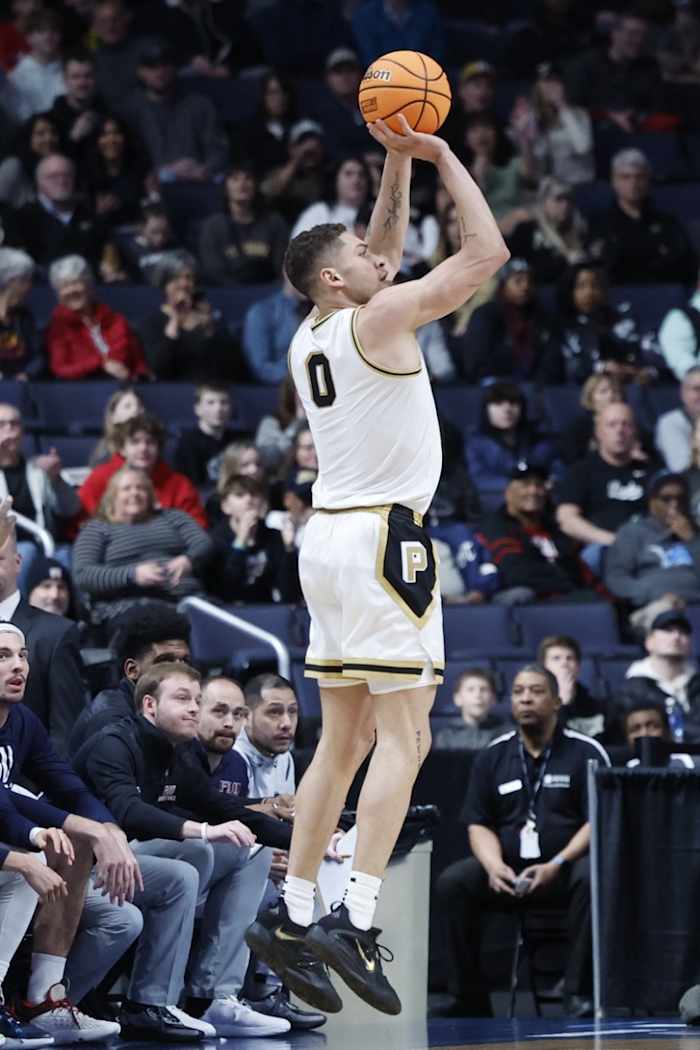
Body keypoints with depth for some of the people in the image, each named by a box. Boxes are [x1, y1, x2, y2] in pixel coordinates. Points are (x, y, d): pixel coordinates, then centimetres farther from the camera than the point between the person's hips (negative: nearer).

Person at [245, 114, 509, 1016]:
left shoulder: (307, 338, 14)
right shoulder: (380, 319, -9)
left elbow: (385, 247, 28)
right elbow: (486, 251, -8)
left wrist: (397, 160, 22)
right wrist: (441, 156, 1)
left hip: (329, 537, 9)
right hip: (382, 537, -9)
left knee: (345, 739, 12)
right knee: (404, 734, -9)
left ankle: (290, 917, 9)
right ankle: (355, 922, -19)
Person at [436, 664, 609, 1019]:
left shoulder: (586, 752, 2)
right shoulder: (493, 756, 12)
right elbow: (479, 825, 9)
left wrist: (556, 865, -19)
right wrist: (495, 866, -12)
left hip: (563, 869, -3)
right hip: (508, 869, 3)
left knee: (591, 879, -37)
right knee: (452, 882, -23)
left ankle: (578, 994, -29)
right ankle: (470, 999, -16)